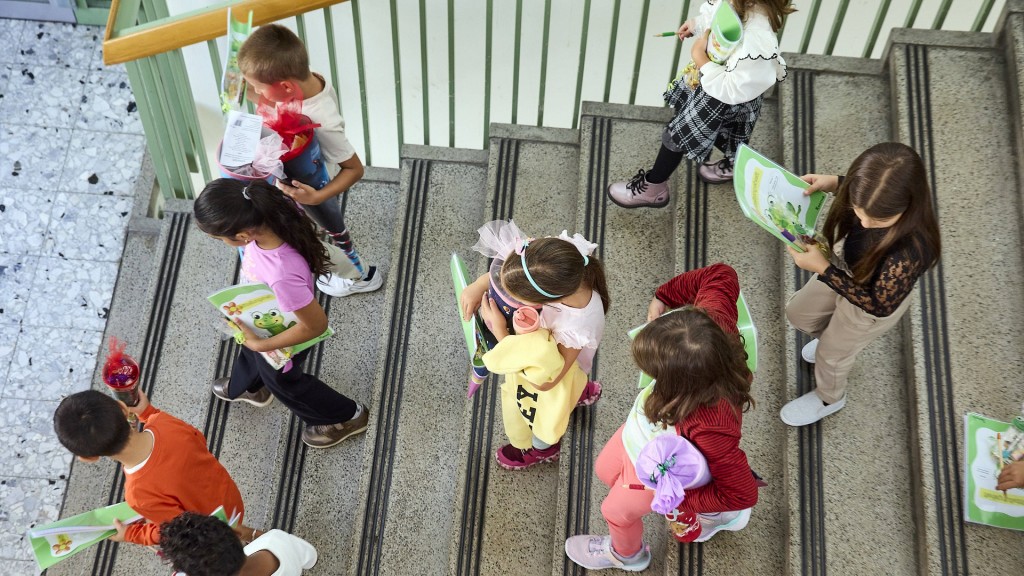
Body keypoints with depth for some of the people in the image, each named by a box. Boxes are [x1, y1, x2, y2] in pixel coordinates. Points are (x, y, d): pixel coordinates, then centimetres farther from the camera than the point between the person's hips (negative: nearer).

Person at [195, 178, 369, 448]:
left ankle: (345, 417, 52)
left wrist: (262, 345, -24)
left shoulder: (282, 275, -51)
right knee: (249, 351, 38)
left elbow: (316, 325, -35)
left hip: (282, 335, -6)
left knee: (282, 379, 28)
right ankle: (245, 386, 73)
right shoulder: (271, 212, -32)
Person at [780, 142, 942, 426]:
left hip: (872, 303, -6)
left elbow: (880, 305, -30)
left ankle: (829, 399, 59)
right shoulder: (882, 197, -31)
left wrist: (822, 269, -34)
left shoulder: (910, 250, -47)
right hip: (844, 268, 6)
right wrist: (834, 183, -20)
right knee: (798, 313, 30)